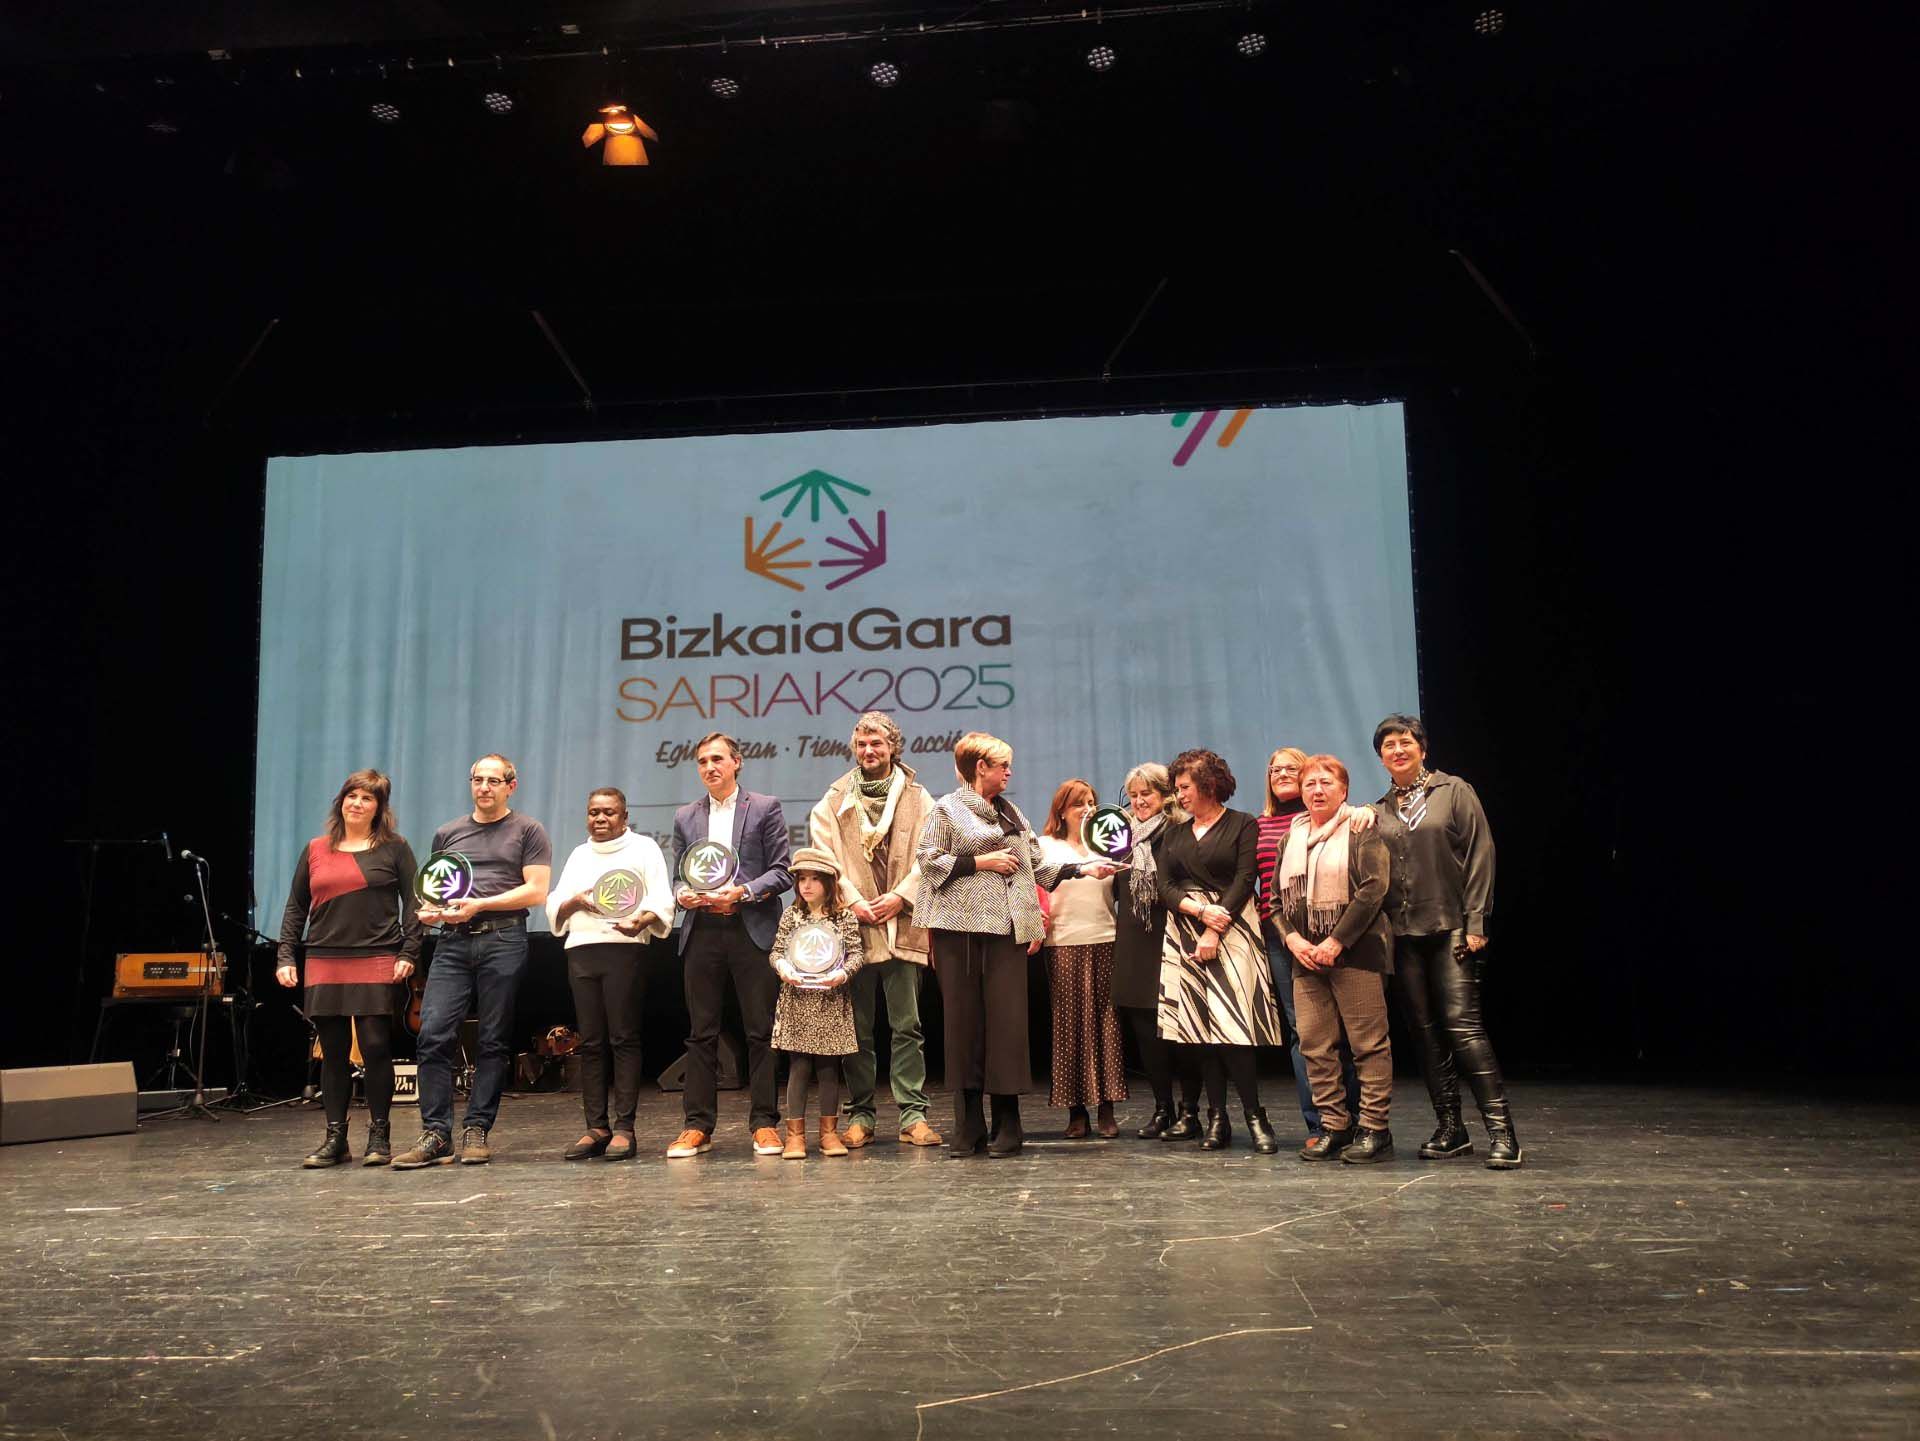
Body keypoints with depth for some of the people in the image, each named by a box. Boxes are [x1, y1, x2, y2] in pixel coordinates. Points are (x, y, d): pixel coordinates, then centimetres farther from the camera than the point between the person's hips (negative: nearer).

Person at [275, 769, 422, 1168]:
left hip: (377, 963, -3)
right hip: (324, 965, 3)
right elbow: (295, 907, 15)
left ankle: (379, 1136, 9)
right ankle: (335, 1139, 14)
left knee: (376, 1048, -2)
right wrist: (286, 956, 6)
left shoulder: (394, 848, 4)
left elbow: (412, 903, 1)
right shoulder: (315, 850, 12)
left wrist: (408, 953, -8)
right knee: (333, 1053, 6)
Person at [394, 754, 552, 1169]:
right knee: (434, 1034, -8)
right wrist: (428, 910, 2)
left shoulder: (527, 831, 6)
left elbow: (536, 891, -3)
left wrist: (479, 904, -11)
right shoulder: (447, 834, 20)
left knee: (494, 1041, 1)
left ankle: (476, 1131, 7)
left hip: (503, 939, -3)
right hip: (452, 941, 3)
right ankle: (435, 1135, -4)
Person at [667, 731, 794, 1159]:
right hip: (702, 931, 3)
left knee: (761, 1031, -1)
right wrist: (683, 894, -5)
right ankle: (698, 1127, 10)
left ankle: (764, 1123, 7)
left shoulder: (765, 808, 5)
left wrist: (741, 892, -13)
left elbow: (782, 872, 0)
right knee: (701, 1032, 4)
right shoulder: (685, 816, 16)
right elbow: (680, 875, 17)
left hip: (752, 930, -3)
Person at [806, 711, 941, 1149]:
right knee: (857, 1029, 5)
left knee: (907, 1027, 0)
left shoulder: (918, 798, 10)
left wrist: (900, 896, -10)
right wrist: (853, 902, -8)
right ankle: (860, 1115, 12)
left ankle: (913, 1113, 3)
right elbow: (824, 857, 3)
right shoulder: (834, 800, 11)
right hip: (852, 927, 1)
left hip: (903, 926, 0)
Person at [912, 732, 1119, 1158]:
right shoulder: (947, 810, 4)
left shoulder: (1011, 812, 21)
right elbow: (928, 860, -5)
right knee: (964, 1021, -2)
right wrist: (980, 861, -9)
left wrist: (1082, 868, 12)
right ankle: (967, 1127, 5)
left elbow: (1037, 866, 20)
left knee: (1007, 1020, -2)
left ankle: (1006, 1127, 5)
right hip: (961, 927, -4)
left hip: (1006, 929, 4)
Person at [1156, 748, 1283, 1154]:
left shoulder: (1242, 825, 3)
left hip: (1230, 931, -5)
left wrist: (1214, 931, -13)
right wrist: (1199, 909, -10)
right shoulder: (1176, 834, 17)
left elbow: (1243, 881, -6)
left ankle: (1255, 1115, -3)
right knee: (1200, 1026, 1)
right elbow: (1164, 887, 8)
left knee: (1232, 1024, -13)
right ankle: (1217, 1120, 6)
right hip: (1185, 934, 5)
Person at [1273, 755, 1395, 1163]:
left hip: (1356, 951, -5)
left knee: (1369, 1043, -3)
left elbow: (1374, 888, -11)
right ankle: (1333, 1125, 11)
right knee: (1314, 1044, 3)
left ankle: (1374, 1129, 4)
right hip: (1306, 957, 6)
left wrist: (1336, 941, -15)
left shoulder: (1361, 828, 0)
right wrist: (1293, 938, -3)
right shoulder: (1291, 837, 17)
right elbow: (1278, 899, 16)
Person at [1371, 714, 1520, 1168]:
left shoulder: (1453, 791, 3)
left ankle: (1501, 1130, -9)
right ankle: (1450, 1129, 13)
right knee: (1426, 1031, 6)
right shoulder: (1378, 812, 13)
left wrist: (1475, 922, -10)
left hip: (1450, 927, -4)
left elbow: (1479, 854, -3)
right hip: (1403, 934, 4)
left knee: (1462, 1024, -13)